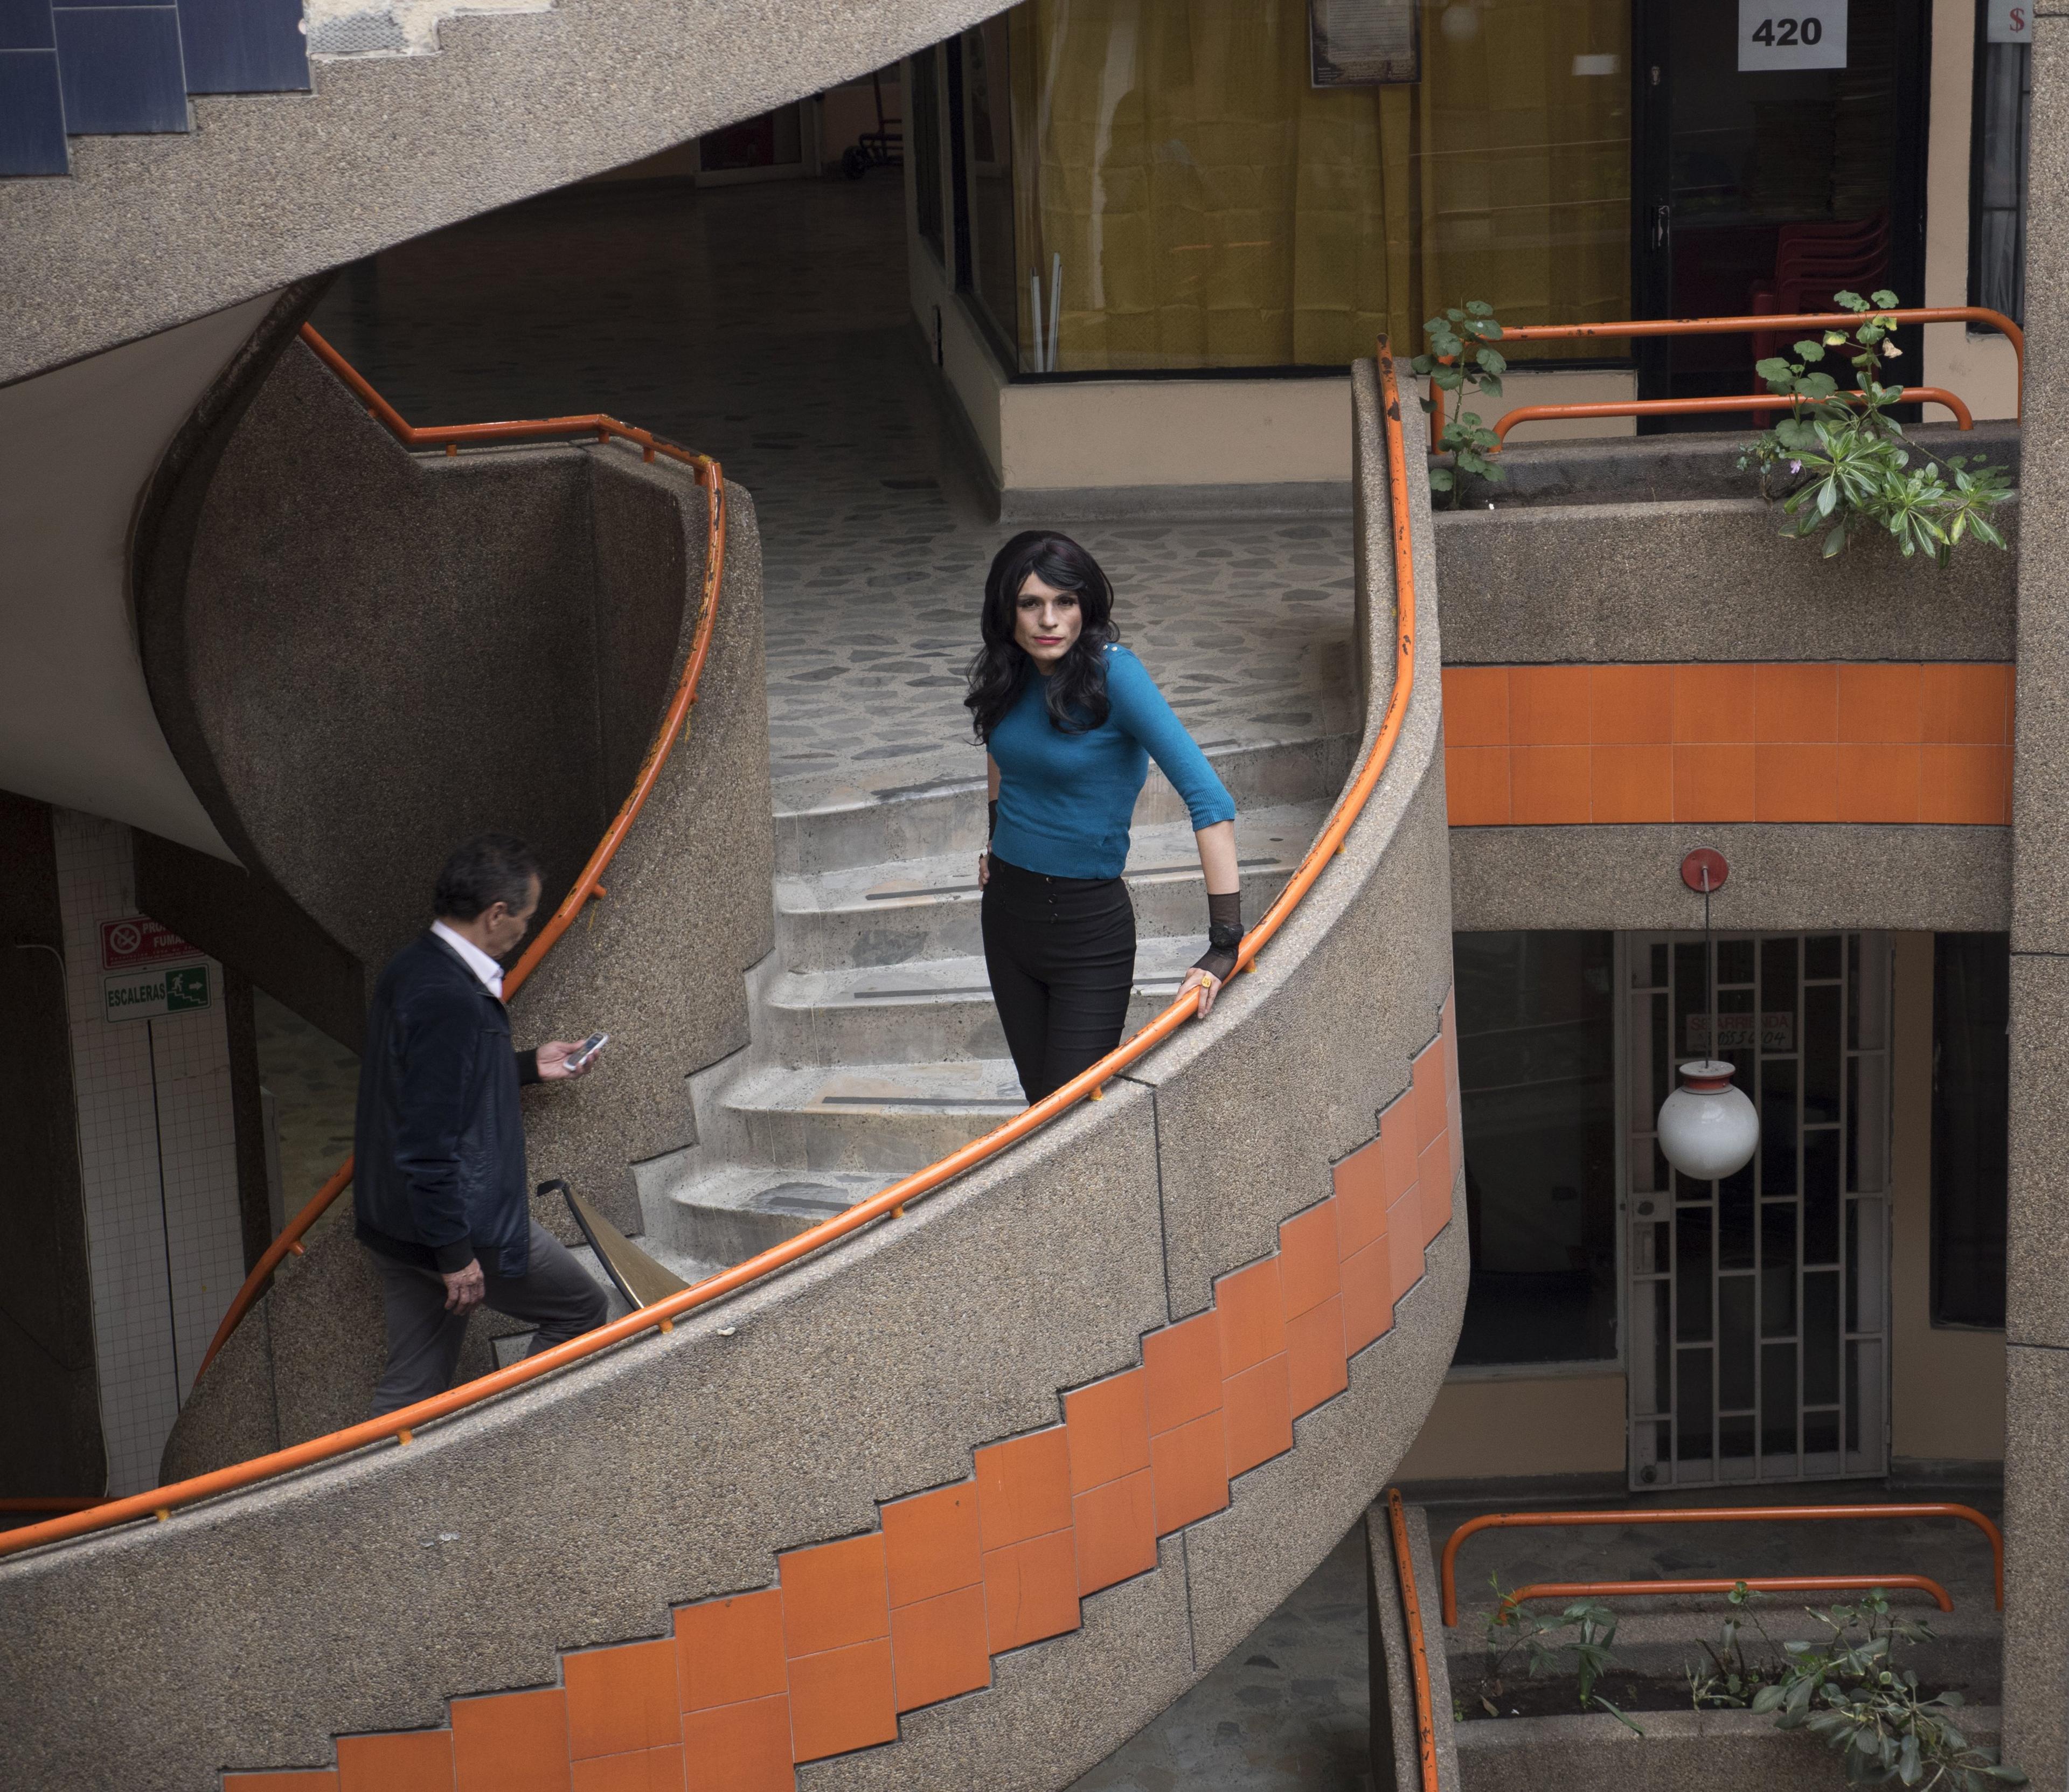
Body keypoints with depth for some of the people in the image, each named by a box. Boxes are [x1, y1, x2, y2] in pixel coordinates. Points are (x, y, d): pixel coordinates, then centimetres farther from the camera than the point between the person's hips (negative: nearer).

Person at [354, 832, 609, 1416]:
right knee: (582, 1313, 11)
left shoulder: (413, 969, 8)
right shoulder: (449, 1001, -24)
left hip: (396, 1227, 10)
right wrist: (454, 1253, -22)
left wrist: (528, 1066, 29)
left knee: (410, 1389, 12)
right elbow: (427, 1143, -27)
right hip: (463, 1225, -10)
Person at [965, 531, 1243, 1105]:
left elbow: (1209, 799, -27)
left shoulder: (1112, 673, -19)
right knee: (1039, 1100, 12)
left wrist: (1224, 945, -31)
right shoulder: (1011, 675, 0)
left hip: (1088, 926, -6)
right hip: (1006, 912, 6)